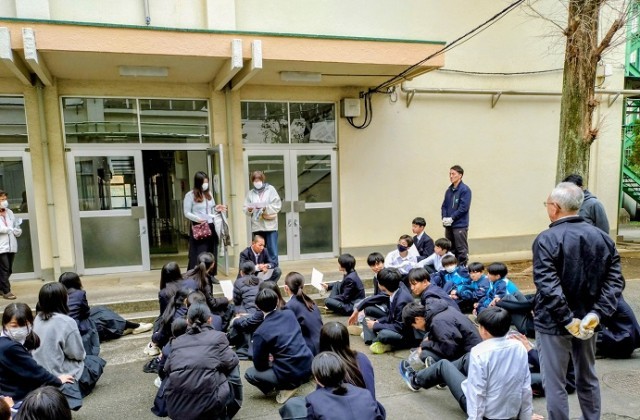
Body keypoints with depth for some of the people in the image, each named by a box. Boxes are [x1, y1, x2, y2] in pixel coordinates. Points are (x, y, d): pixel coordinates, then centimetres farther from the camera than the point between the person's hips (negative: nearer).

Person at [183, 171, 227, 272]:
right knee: (199, 255, -4)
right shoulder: (190, 195, -5)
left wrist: (216, 209, 0)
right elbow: (186, 213, -6)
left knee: (211, 255, 10)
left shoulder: (209, 193, 13)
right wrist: (198, 219, -20)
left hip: (211, 227, 6)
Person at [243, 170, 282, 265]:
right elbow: (245, 209, 7)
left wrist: (265, 208, -17)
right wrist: (249, 209, -14)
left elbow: (277, 205, -4)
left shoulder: (270, 189, 4)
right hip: (256, 226, 3)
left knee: (272, 251, -2)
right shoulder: (250, 193, 11)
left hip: (270, 225, -3)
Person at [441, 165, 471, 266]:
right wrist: (444, 218, -4)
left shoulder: (465, 190, -9)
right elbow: (444, 206, 13)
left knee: (461, 250, -1)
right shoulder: (449, 190, 11)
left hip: (460, 225, -7)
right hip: (448, 225, 7)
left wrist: (451, 218, -15)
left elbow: (464, 207, -16)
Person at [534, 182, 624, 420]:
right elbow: (615, 281, -4)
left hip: (553, 323, -6)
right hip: (587, 322, 6)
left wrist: (568, 321, -19)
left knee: (554, 384, 7)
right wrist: (596, 314, -9)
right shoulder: (602, 237, 1)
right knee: (588, 379, 23)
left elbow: (548, 287, -26)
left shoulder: (547, 240, -18)